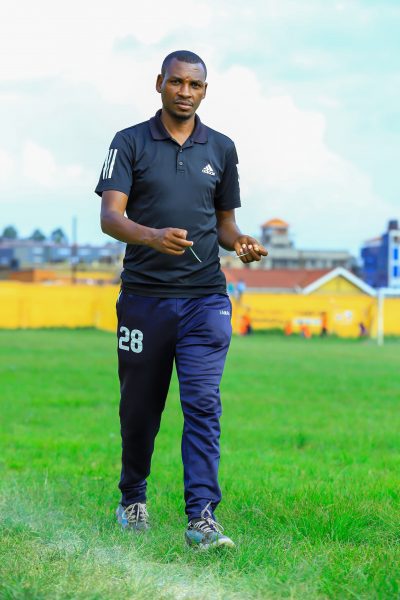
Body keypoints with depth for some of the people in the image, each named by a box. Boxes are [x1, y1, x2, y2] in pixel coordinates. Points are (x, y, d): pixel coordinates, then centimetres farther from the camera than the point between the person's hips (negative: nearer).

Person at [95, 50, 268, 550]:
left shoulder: (221, 149, 11)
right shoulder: (130, 143, 2)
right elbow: (110, 217, -8)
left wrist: (240, 243, -5)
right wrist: (152, 236, -28)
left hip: (205, 297, 1)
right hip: (144, 296, -1)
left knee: (203, 404, -10)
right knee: (139, 407, 8)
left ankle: (202, 516, -13)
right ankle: (132, 499, 29)